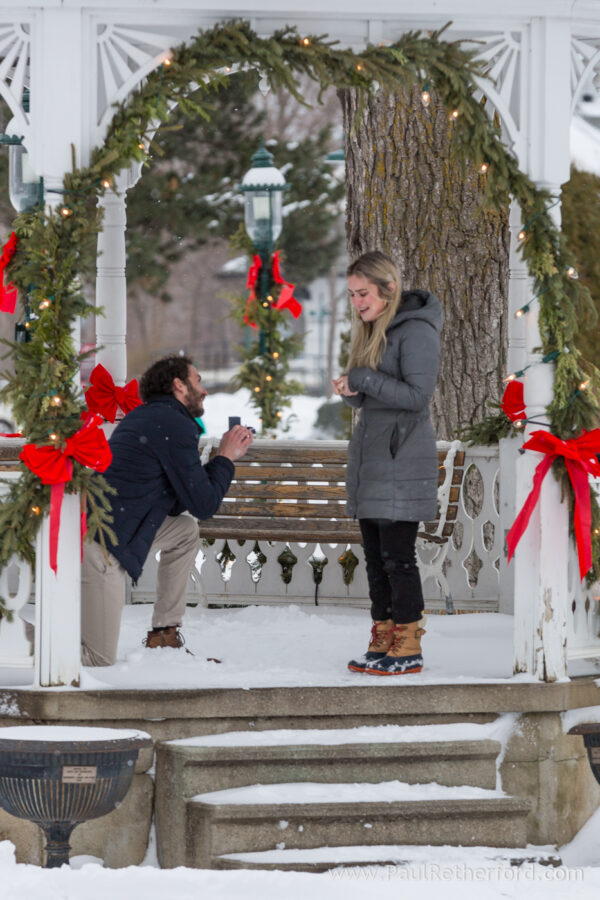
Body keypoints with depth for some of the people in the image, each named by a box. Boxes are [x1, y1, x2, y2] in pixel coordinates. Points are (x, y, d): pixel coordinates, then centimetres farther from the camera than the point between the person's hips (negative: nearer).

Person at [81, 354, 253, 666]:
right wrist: (225, 457, 10)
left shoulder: (145, 417, 22)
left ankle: (164, 634, 22)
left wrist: (222, 458, 24)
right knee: (99, 660, -9)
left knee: (186, 531, 23)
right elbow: (204, 505, -5)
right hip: (98, 543, -10)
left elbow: (176, 505, 25)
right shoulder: (176, 424, -7)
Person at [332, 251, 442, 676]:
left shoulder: (416, 331, -11)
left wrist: (363, 379, -16)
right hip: (370, 457, 9)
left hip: (402, 460, -9)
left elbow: (417, 394, -18)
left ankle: (409, 648, -4)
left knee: (397, 555, -8)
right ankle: (382, 643, 15)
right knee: (376, 557, 10)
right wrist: (350, 391, -3)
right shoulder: (371, 331, 17)